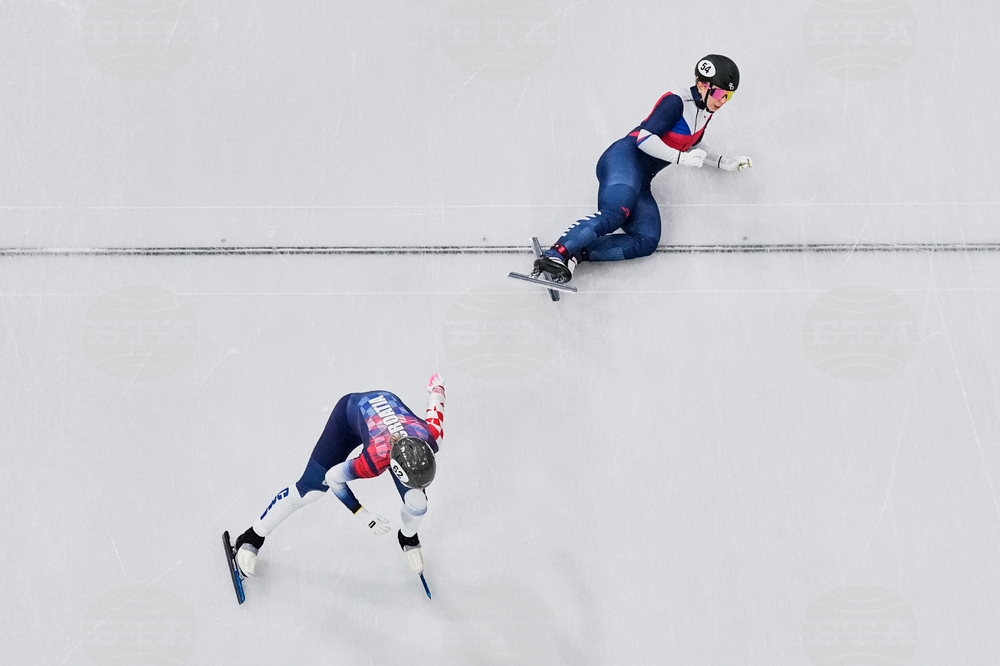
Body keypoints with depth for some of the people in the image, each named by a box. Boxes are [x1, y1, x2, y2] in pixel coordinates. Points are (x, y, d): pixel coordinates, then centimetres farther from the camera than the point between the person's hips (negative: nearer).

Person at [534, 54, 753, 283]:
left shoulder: (706, 113, 19)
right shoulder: (676, 102, -8)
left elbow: (689, 148, 35)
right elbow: (645, 138, -15)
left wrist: (724, 163, 29)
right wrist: (681, 158, -18)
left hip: (640, 180, 8)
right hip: (625, 157, -8)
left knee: (647, 241, -15)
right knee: (615, 213, -36)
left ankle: (575, 254, -22)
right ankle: (556, 253, -39)